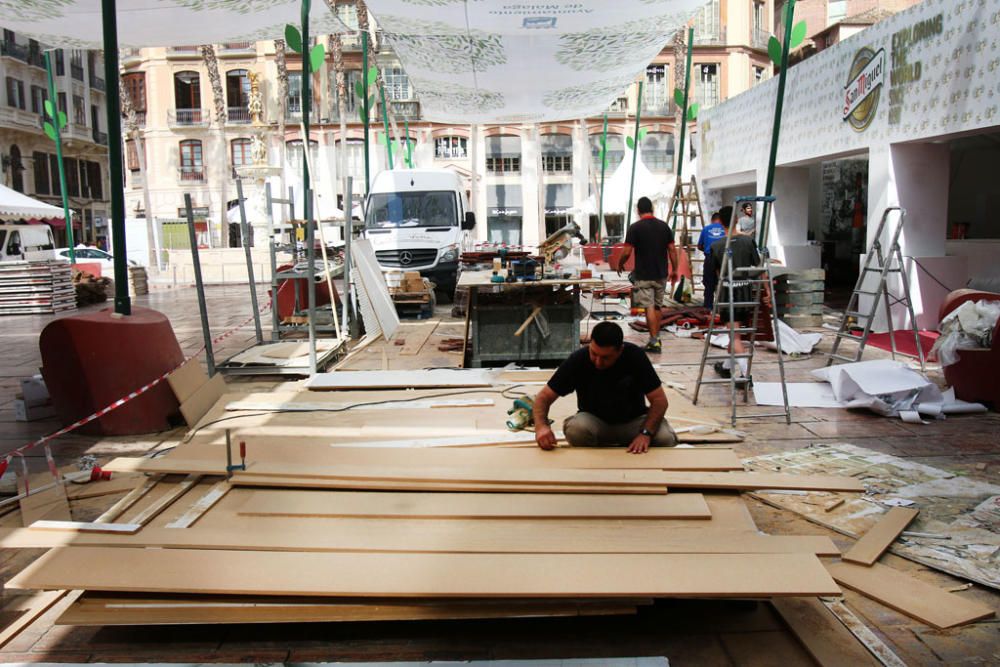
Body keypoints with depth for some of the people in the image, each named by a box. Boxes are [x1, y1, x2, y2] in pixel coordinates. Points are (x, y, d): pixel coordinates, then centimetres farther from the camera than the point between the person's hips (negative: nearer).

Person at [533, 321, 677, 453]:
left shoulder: (635, 356, -21)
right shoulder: (578, 359, -21)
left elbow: (659, 400, -17)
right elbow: (544, 397, -16)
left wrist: (646, 433, -33)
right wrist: (541, 426, -36)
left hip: (633, 420, 1)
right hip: (594, 420, 0)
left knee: (666, 438, -28)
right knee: (576, 428, -34)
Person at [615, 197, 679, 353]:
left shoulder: (635, 227, -10)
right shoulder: (664, 226, 3)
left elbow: (627, 252, -12)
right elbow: (672, 250, 3)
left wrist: (620, 264, 8)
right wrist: (674, 270, 12)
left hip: (643, 276, -4)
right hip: (661, 274, 5)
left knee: (649, 308, -3)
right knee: (657, 306, 15)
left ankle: (654, 342, -7)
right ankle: (656, 338, 22)